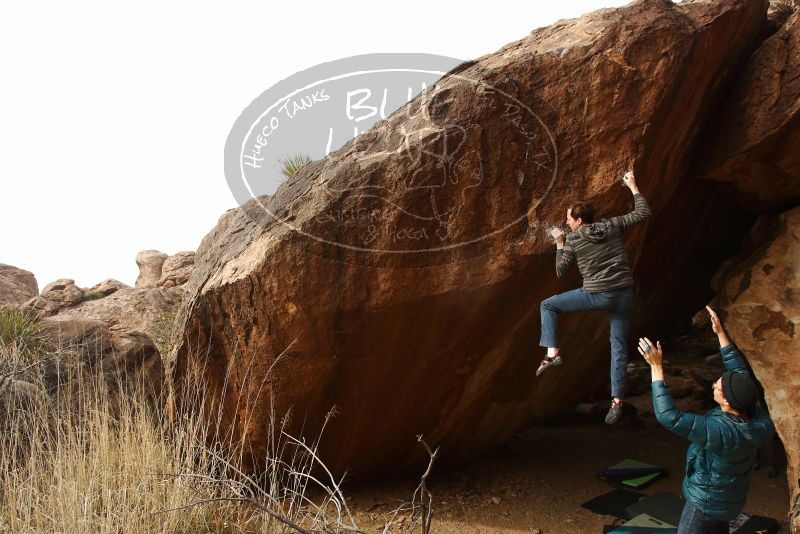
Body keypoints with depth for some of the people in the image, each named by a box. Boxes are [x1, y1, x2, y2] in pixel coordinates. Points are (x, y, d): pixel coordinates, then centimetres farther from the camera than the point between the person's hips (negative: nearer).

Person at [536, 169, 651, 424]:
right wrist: (633, 187, 23)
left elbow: (560, 272, 6)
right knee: (619, 345, 12)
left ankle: (552, 353, -1)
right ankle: (617, 400, 9)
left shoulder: (572, 240, -1)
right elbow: (643, 213, 13)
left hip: (596, 295, -4)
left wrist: (559, 244, 16)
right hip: (624, 294, 4)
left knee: (547, 305, 13)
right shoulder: (611, 225, 5)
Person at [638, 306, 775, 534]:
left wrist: (656, 366, -41)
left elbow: (668, 416, -43)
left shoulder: (720, 432, -39)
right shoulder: (755, 414, -17)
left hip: (707, 502, -8)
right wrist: (721, 333, -1)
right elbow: (739, 370, -2)